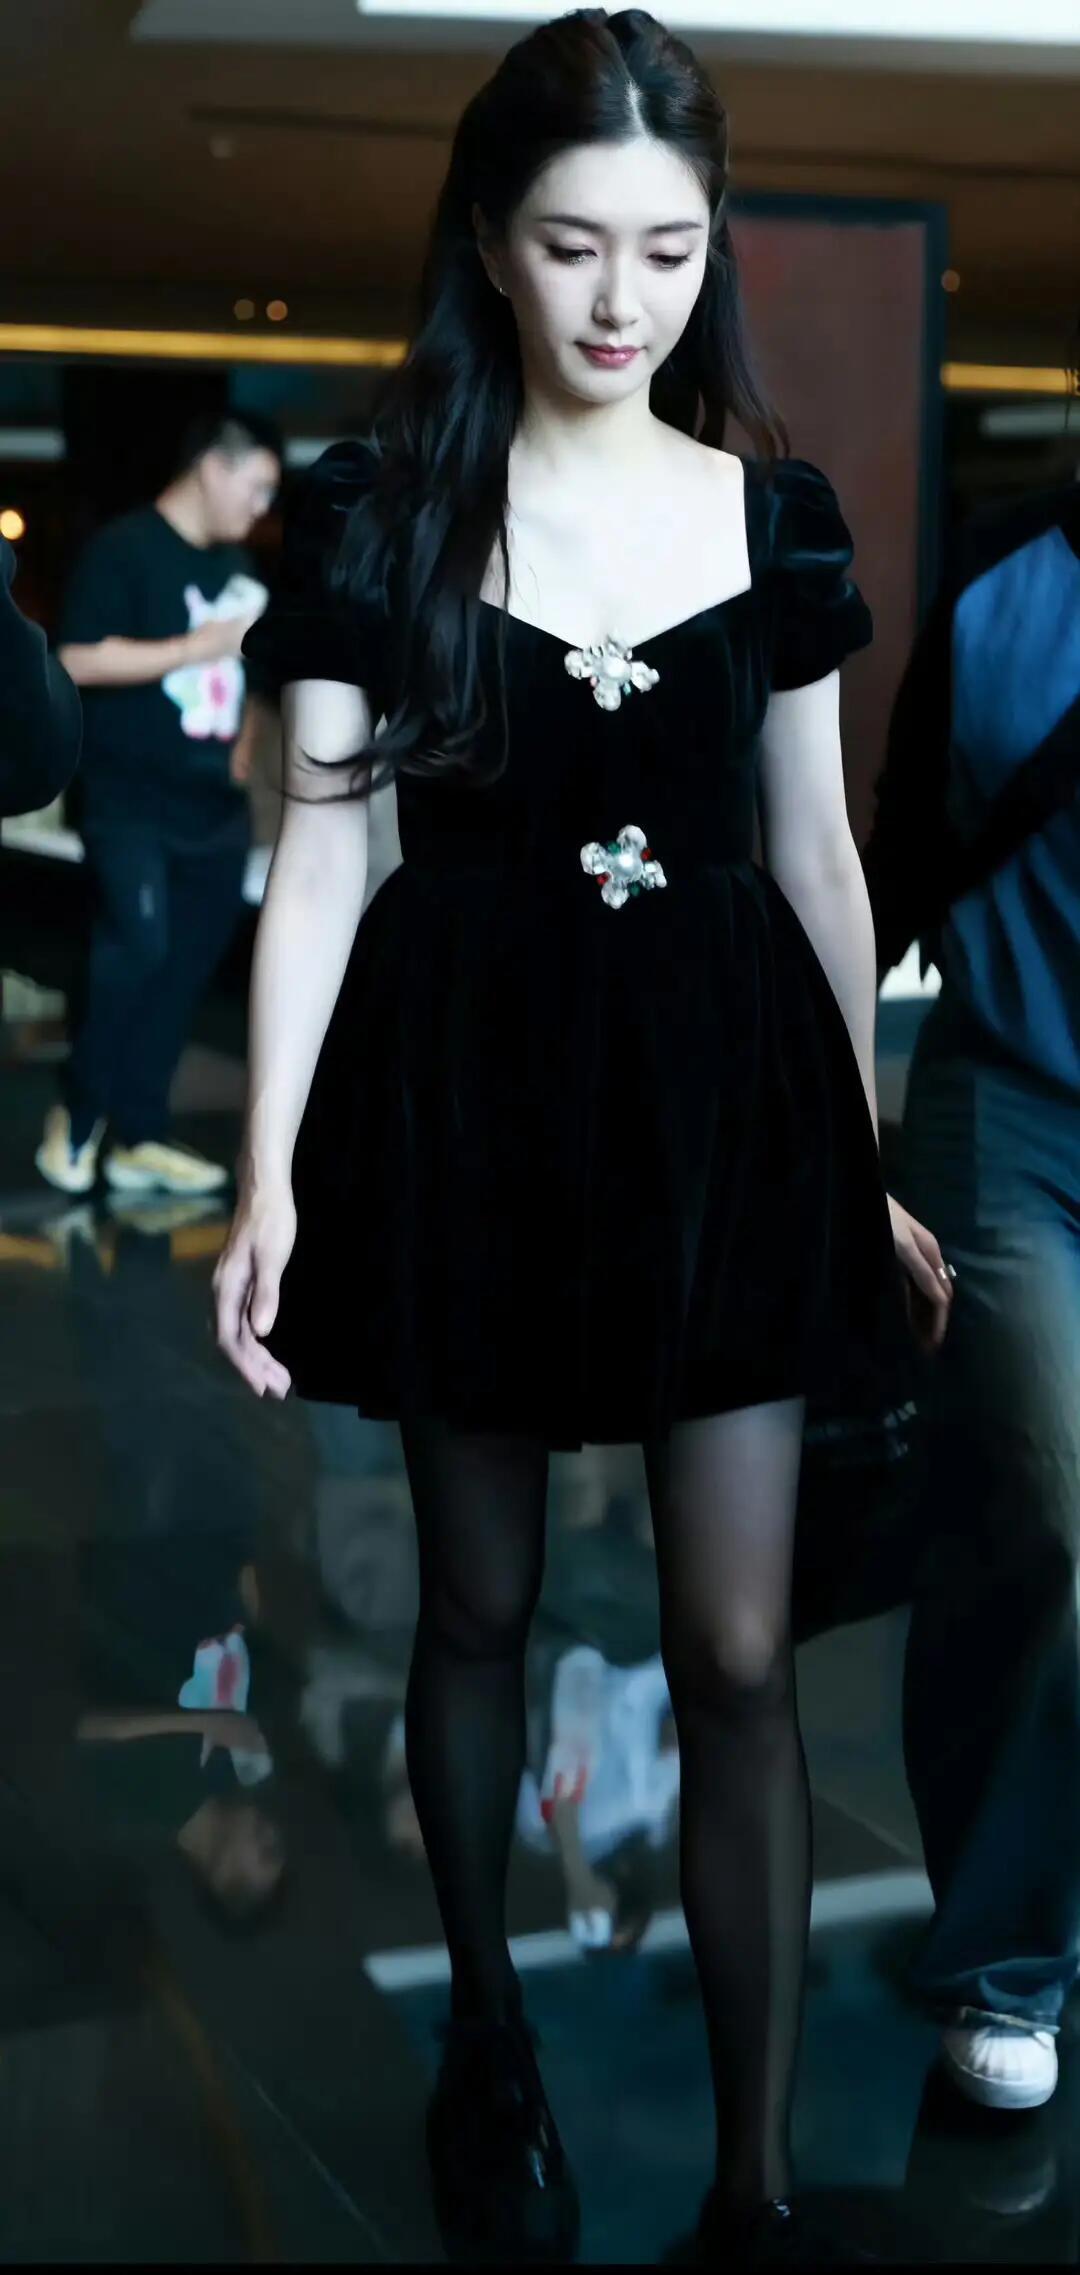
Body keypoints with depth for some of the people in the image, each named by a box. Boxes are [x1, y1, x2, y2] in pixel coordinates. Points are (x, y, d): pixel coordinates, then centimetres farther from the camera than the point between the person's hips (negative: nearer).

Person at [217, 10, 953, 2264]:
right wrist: (272, 1174, -11)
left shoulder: (780, 518, 3)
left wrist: (874, 1159, 8)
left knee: (741, 1649, 1)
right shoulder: (374, 514, -2)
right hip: (465, 1092, -1)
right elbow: (320, 855, -4)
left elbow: (818, 854, 8)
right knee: (482, 1604, 13)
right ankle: (487, 2037, 36)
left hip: (722, 1090, 1)